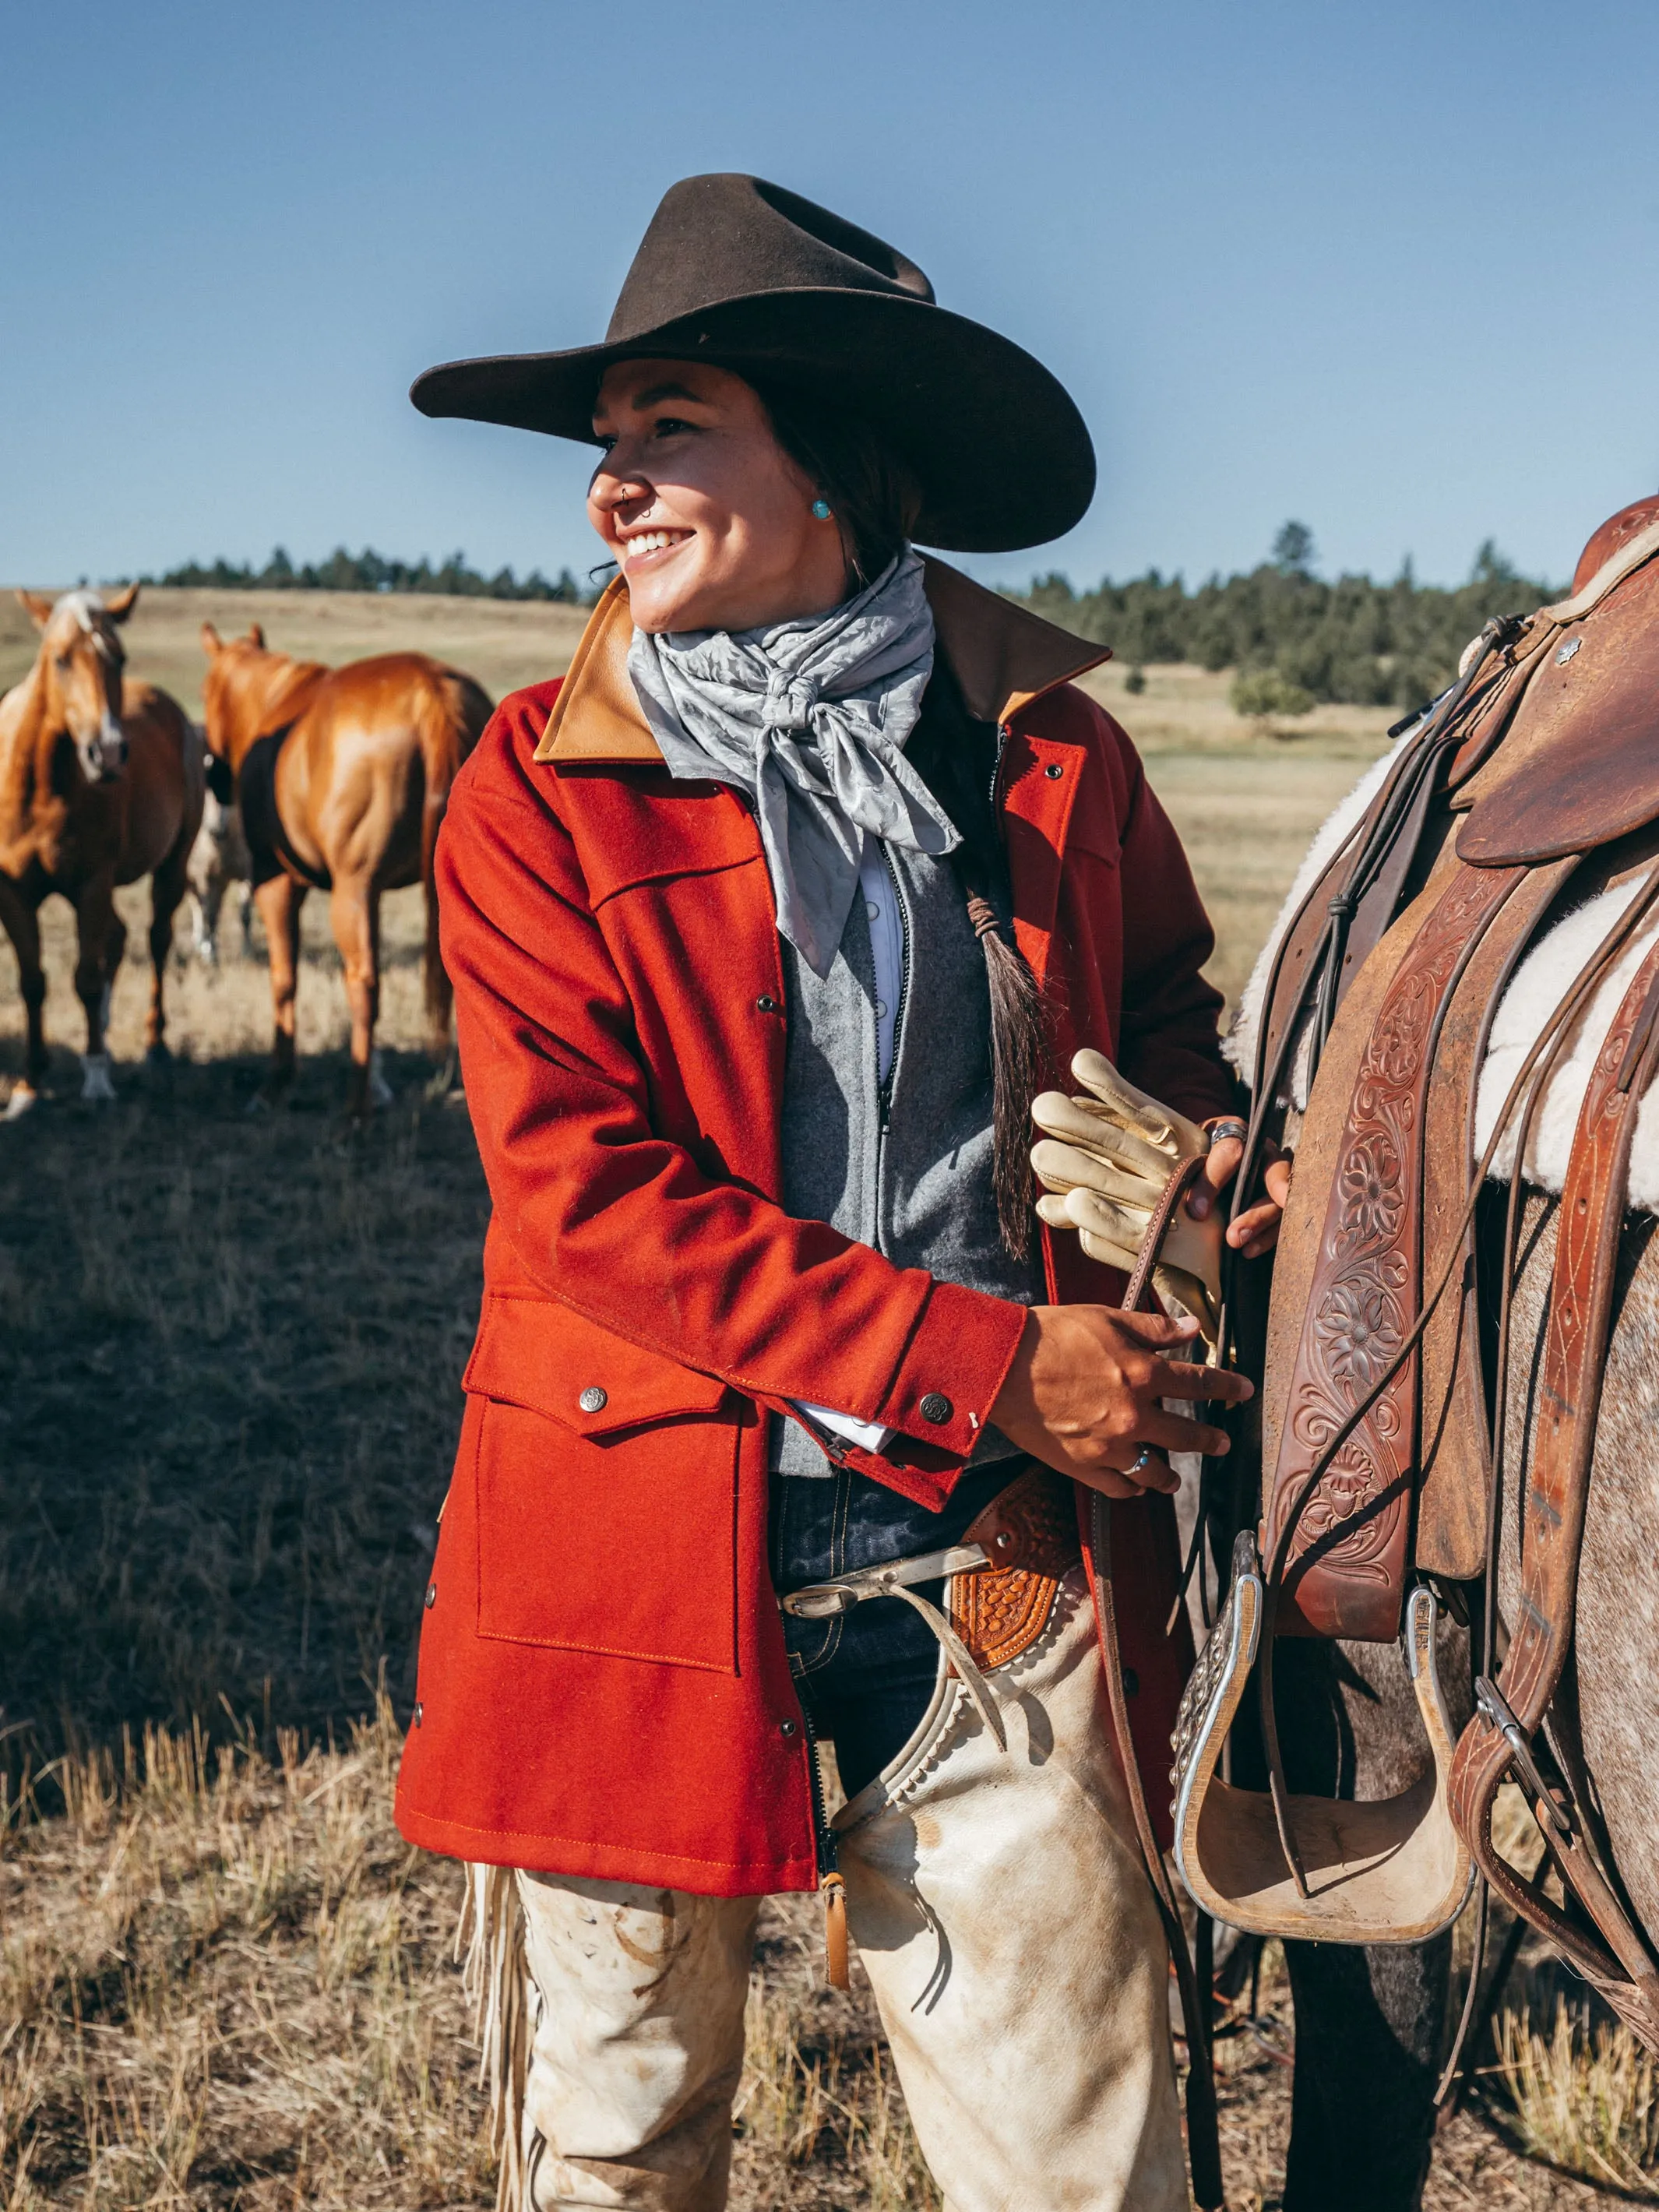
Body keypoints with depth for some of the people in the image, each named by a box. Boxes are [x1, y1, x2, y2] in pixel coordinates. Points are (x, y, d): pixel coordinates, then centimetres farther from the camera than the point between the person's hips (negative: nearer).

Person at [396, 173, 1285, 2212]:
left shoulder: (1051, 753, 4)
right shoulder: (537, 790, -2)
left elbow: (1166, 998, 22)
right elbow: (593, 1190, -11)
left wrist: (1203, 1134, -3)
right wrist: (990, 1366, -16)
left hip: (989, 1558, 1)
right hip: (644, 1554, 0)